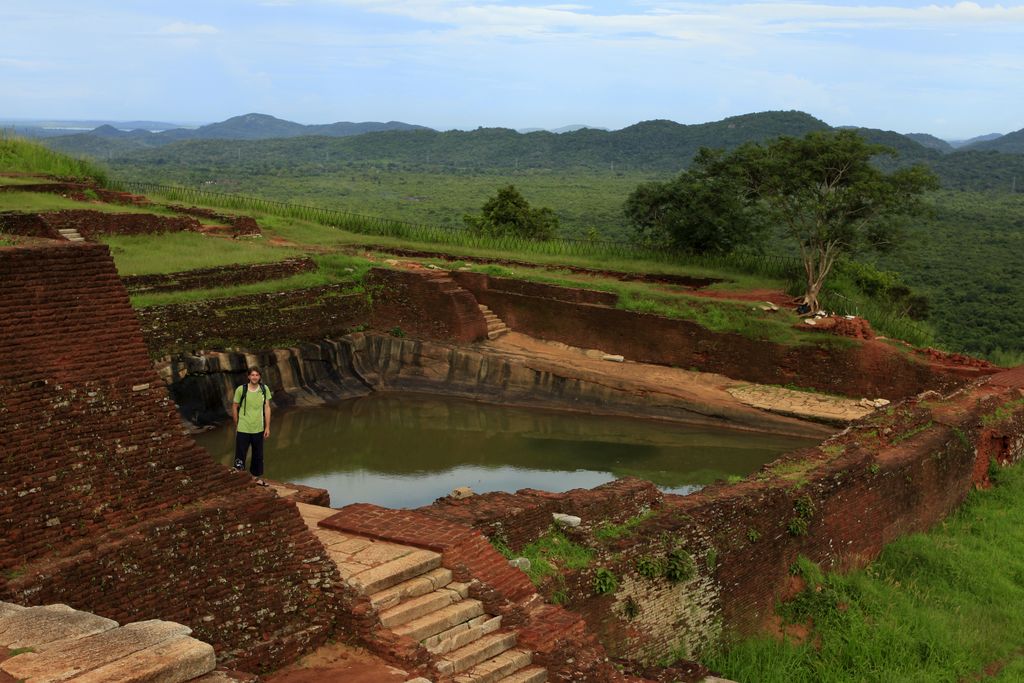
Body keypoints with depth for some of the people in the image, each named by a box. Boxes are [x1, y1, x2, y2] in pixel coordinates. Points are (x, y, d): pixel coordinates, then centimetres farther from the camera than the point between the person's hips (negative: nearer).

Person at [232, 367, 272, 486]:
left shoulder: (265, 389, -3)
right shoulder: (241, 390, -9)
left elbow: (267, 408, 1)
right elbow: (234, 407, 2)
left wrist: (267, 427, 1)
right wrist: (236, 425, 8)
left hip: (258, 429, 3)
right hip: (243, 429, -3)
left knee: (258, 455, 14)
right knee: (240, 455, 3)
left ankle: (258, 477, 30)